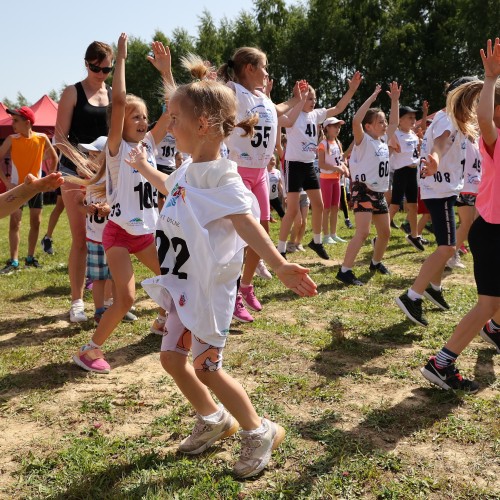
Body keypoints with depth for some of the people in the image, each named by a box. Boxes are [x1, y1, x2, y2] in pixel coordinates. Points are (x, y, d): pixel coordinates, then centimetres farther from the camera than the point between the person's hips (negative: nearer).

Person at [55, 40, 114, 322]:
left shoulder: (115, 95, 11)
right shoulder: (73, 93, 0)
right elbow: (61, 136, -5)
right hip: (76, 172, -3)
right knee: (81, 238, -2)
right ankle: (77, 301, 5)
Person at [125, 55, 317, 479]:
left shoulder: (220, 175, -21)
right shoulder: (189, 170, 8)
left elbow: (247, 225, -35)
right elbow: (172, 188, 33)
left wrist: (279, 265, -49)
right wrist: (144, 168, 45)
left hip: (209, 287, -9)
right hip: (185, 284, 9)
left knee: (206, 367, -3)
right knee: (172, 357, 14)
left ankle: (260, 431, 17)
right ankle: (213, 419, 35)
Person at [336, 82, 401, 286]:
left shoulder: (383, 140, 12)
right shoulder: (363, 141, -10)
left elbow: (395, 123, 25)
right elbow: (356, 120, -27)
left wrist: (395, 100, 15)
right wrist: (373, 96, -23)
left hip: (379, 193, 8)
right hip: (363, 191, -8)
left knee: (385, 232, 13)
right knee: (363, 232, -19)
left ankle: (376, 262, 35)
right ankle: (344, 270, -18)